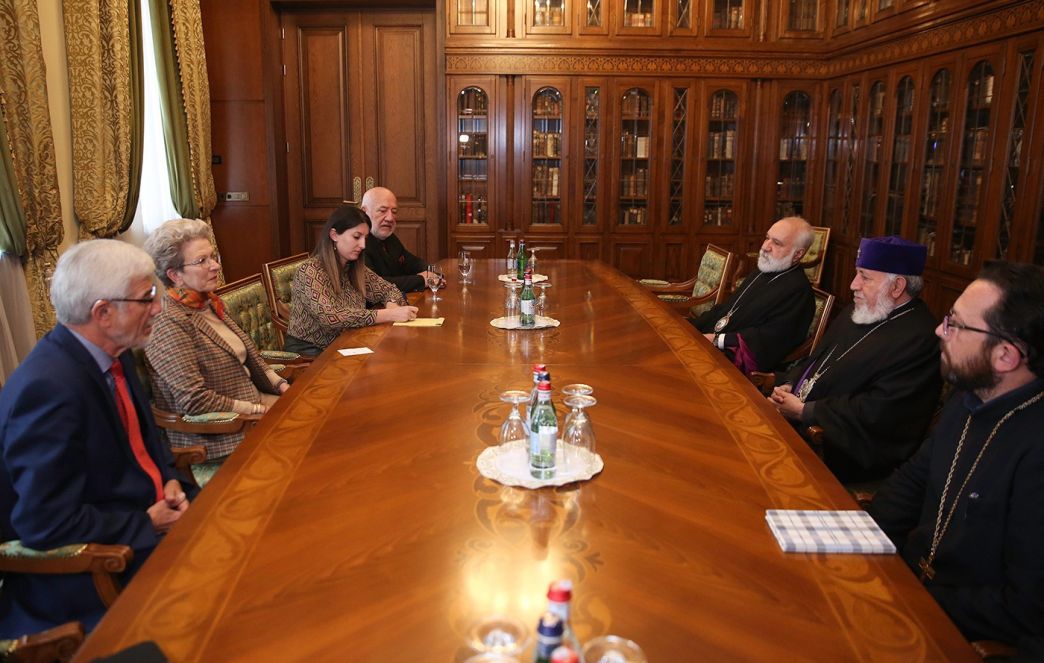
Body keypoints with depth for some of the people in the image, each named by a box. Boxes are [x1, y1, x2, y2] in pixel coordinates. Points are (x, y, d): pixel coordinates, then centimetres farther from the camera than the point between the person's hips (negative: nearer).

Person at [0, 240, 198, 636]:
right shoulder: (48, 388, -26)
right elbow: (46, 525, -25)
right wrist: (148, 525, -17)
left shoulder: (113, 355, 0)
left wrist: (170, 480, -1)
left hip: (151, 514, 8)